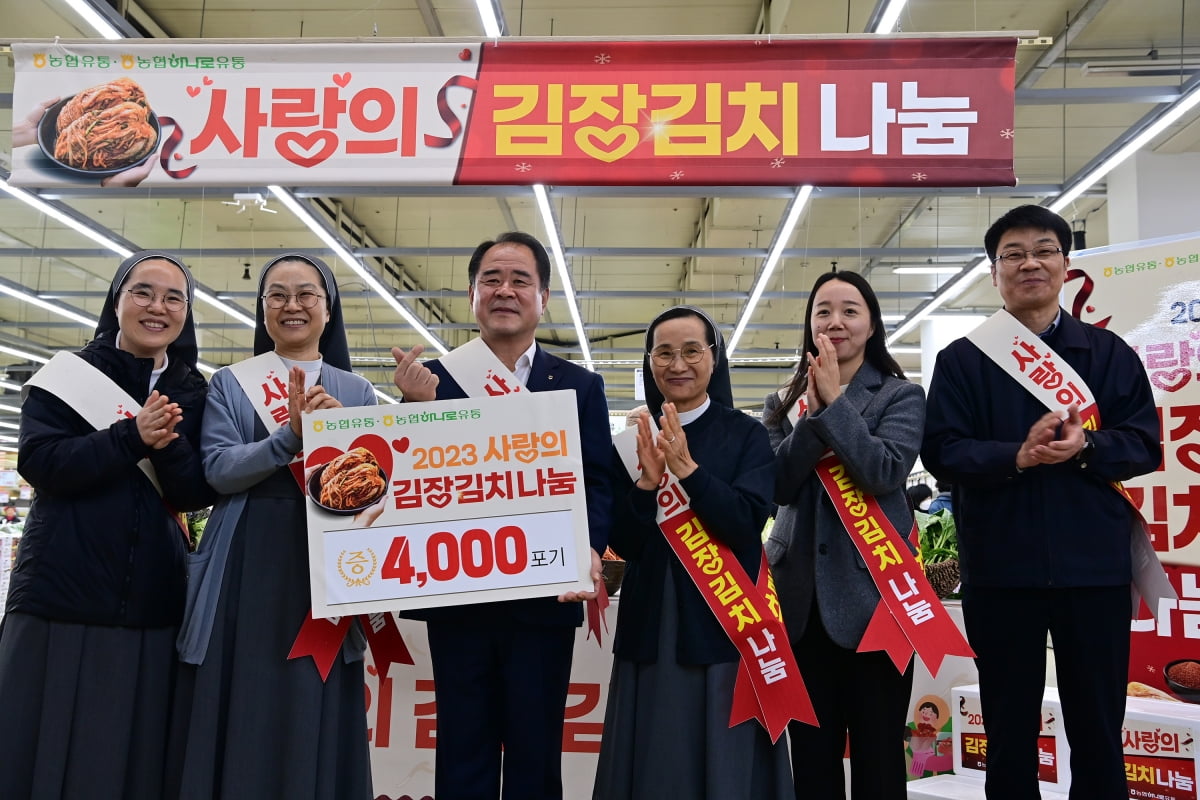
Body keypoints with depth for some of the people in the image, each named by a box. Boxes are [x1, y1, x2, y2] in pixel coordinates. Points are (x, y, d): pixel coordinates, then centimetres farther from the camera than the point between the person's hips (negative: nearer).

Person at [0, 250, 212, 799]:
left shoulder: (195, 394, 9)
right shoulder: (69, 374, 4)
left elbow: (199, 493, 0)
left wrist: (168, 443, -19)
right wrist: (132, 437, -21)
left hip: (150, 601, 2)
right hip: (61, 589, -2)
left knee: (129, 753, 6)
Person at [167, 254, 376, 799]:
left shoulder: (356, 393, 12)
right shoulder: (229, 384, 10)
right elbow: (219, 470, -6)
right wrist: (292, 434, -20)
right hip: (244, 570, 0)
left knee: (312, 730, 2)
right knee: (235, 720, 2)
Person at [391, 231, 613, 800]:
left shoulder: (580, 386, 5)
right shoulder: (431, 380, 6)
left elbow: (597, 483, -1)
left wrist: (589, 550, -19)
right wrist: (416, 405, -16)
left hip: (544, 598, 0)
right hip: (456, 597, 1)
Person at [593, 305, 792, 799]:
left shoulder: (747, 436, 0)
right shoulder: (635, 439, 7)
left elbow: (746, 525, -13)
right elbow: (623, 544, 1)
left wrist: (687, 469, -24)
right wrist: (647, 482, -17)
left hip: (724, 623, -2)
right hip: (651, 626, 3)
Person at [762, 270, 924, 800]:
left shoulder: (901, 396, 2)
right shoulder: (784, 401, 11)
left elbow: (885, 472, -16)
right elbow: (777, 486, -4)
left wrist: (834, 399, -15)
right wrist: (813, 411, -13)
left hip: (871, 593, -3)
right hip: (802, 596, 3)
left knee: (878, 752, 5)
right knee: (811, 754, 12)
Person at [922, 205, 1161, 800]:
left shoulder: (1109, 353, 7)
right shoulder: (961, 360, 4)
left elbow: (1144, 445, 1)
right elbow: (942, 452, -5)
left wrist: (1086, 447, -19)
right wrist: (1016, 456, -22)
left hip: (1094, 565, 1)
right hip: (999, 568, 0)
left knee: (1098, 729, 11)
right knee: (1009, 730, 12)